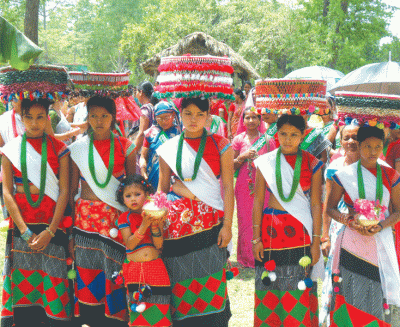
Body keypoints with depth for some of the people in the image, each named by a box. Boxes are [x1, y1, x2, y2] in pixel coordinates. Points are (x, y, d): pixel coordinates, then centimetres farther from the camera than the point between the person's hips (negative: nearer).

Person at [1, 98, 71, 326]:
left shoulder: (59, 149, 4)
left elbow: (64, 191, -1)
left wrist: (50, 231, -10)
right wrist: (24, 230, -8)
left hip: (52, 221, -1)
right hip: (21, 222, 1)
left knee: (54, 280, -4)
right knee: (23, 279, 0)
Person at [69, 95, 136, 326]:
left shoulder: (125, 147, 3)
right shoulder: (78, 148, 5)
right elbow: (72, 189, 7)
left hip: (117, 217, -1)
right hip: (86, 218, 1)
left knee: (115, 275, -2)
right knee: (88, 276, 3)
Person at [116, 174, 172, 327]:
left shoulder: (155, 215, 6)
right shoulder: (125, 218, 4)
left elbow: (158, 245, -3)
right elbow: (129, 244, -9)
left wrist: (155, 225, -18)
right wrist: (144, 226, -18)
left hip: (156, 267, 1)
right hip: (134, 267, -1)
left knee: (159, 307, -3)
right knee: (138, 307, -4)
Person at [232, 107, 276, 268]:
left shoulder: (267, 140, 5)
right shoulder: (239, 139, 5)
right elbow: (232, 166, 5)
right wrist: (243, 157, -11)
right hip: (244, 186, 0)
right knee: (245, 221, 2)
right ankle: (246, 257, 14)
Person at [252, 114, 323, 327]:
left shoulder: (312, 164, 3)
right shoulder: (265, 162, 5)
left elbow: (315, 204, 1)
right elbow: (258, 201, 5)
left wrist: (316, 241, -4)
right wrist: (256, 238, 0)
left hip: (301, 230, -1)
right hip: (272, 229, 1)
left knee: (301, 291, -2)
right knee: (271, 289, 2)